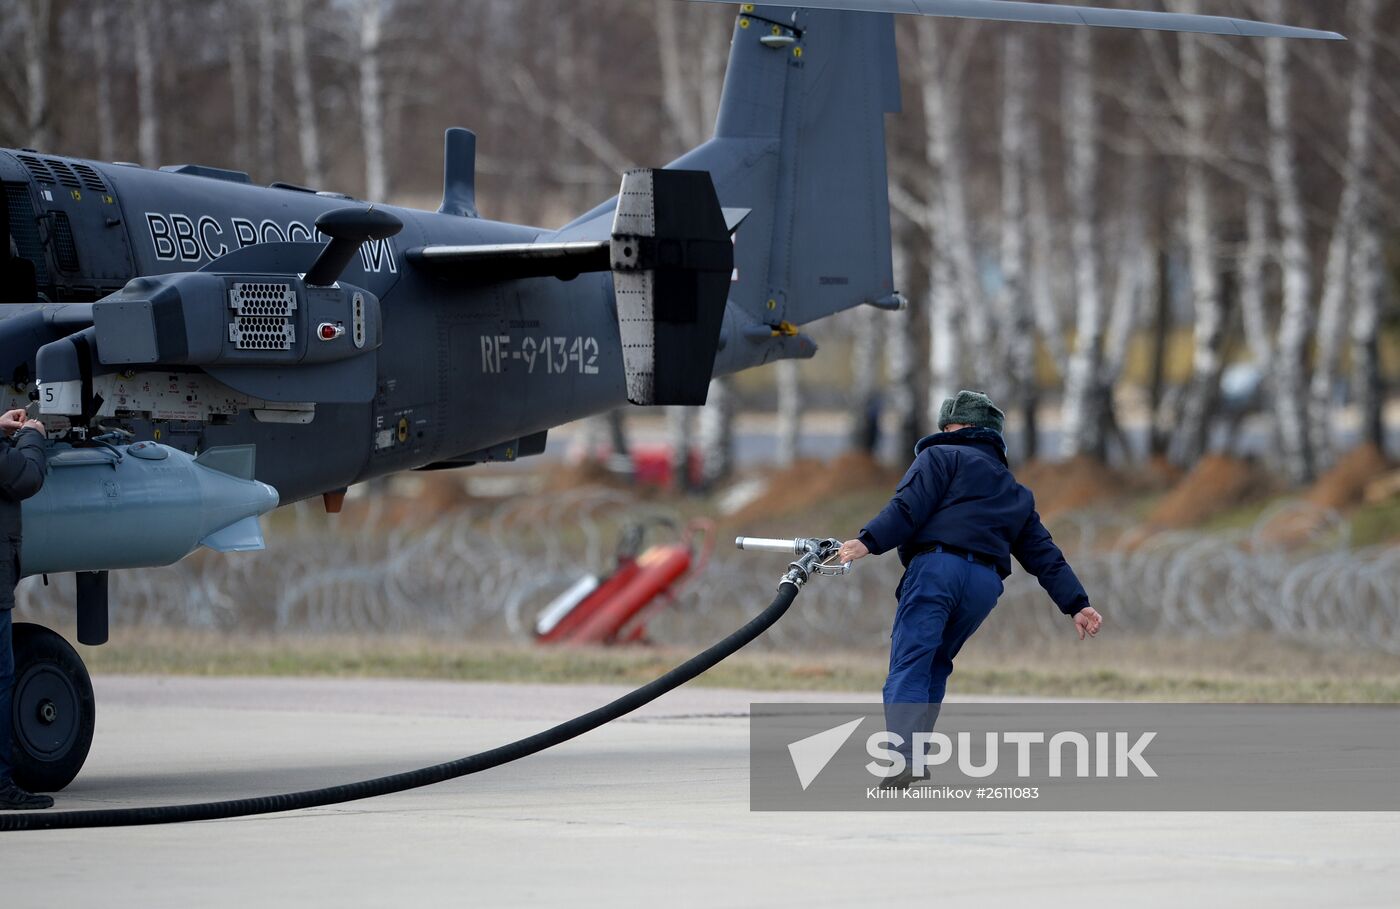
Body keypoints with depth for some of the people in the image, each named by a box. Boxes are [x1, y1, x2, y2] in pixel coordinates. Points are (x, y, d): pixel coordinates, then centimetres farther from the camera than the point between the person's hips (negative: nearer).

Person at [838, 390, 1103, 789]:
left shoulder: (942, 457, 14)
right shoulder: (1016, 494, 32)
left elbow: (909, 507, -4)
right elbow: (1044, 554, 25)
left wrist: (867, 542, -9)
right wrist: (1077, 603, 19)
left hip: (938, 565, -6)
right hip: (986, 584, 6)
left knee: (908, 669, -13)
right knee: (934, 667, 19)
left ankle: (905, 758, -30)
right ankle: (914, 752, 10)